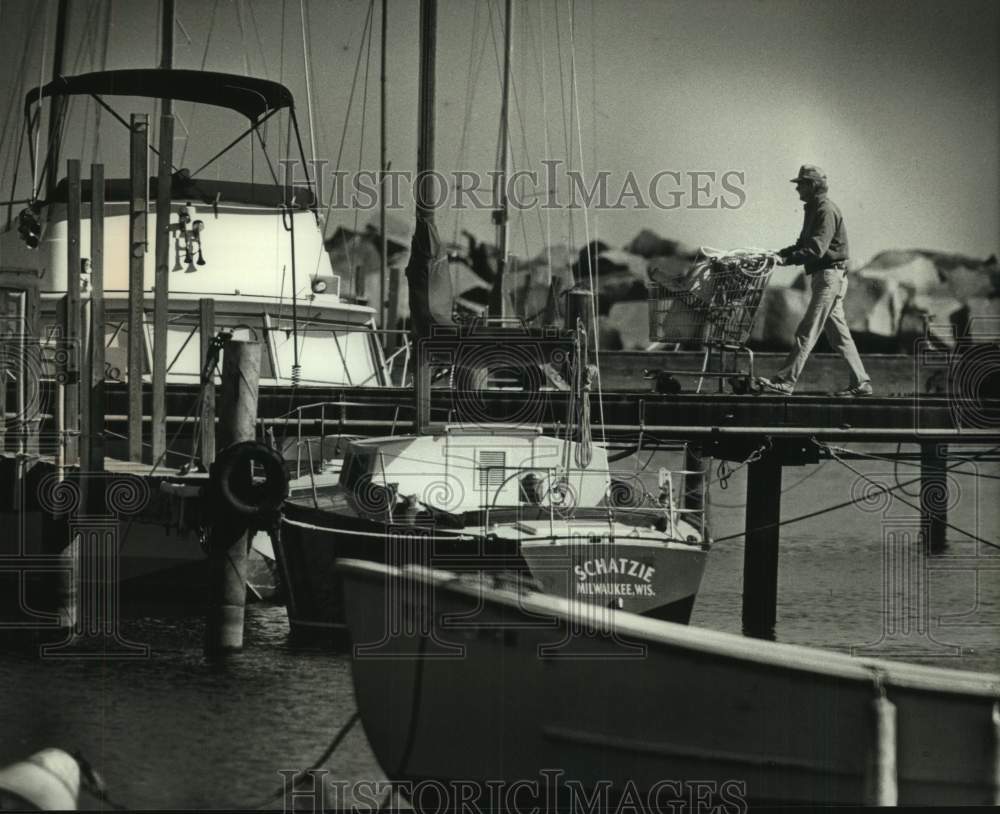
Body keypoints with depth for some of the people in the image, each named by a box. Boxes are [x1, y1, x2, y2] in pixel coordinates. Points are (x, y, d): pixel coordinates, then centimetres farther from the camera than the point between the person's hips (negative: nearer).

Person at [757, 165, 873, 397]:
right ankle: (860, 382, 13)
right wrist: (778, 254, 8)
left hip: (830, 275, -10)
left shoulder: (826, 210, -14)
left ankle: (785, 381, -14)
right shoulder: (814, 210, 17)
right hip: (822, 276, 10)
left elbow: (816, 250, -24)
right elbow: (803, 245, 22)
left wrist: (787, 259, -28)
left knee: (807, 331, -11)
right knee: (838, 333, 11)